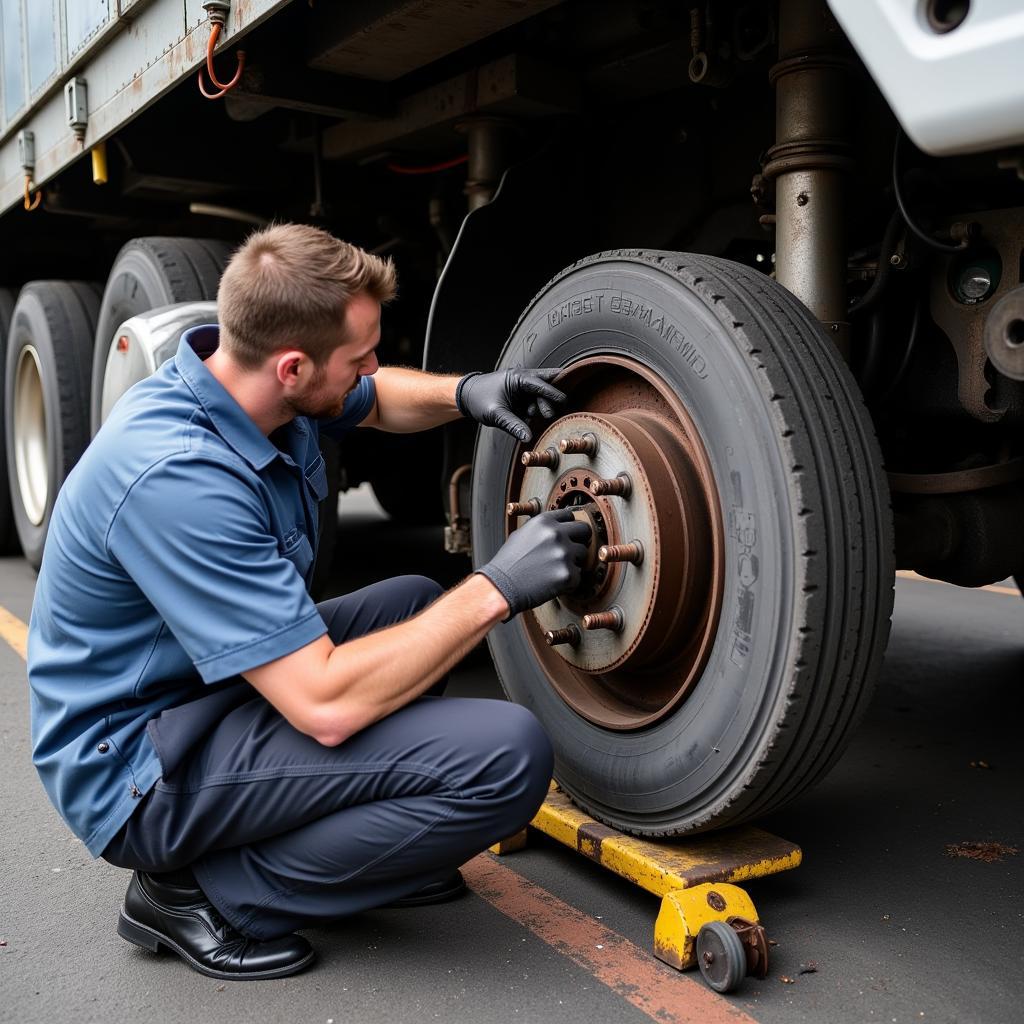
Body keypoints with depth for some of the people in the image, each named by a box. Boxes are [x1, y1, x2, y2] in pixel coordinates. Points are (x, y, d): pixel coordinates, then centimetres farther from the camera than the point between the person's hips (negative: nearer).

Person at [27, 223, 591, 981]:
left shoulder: (261, 388, -4)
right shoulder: (177, 478, -31)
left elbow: (377, 402, 20)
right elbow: (326, 706, -32)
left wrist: (464, 393, -2)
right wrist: (498, 590, -25)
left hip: (209, 692, 10)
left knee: (415, 601, 21)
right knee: (506, 756, -23)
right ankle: (211, 895, -8)